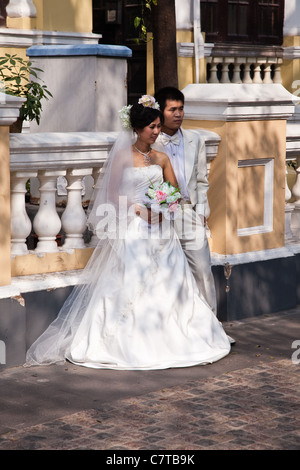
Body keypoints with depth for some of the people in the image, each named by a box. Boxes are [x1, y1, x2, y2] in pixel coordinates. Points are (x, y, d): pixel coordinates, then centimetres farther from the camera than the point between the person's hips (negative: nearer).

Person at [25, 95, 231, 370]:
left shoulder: (161, 159, 10)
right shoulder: (123, 157, -4)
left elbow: (175, 193, 15)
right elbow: (113, 195, -6)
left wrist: (166, 210, -5)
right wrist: (139, 211, -16)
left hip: (160, 229, 5)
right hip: (131, 229, -5)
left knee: (165, 282, 4)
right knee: (130, 283, -6)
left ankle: (164, 337, 13)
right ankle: (129, 342, -1)